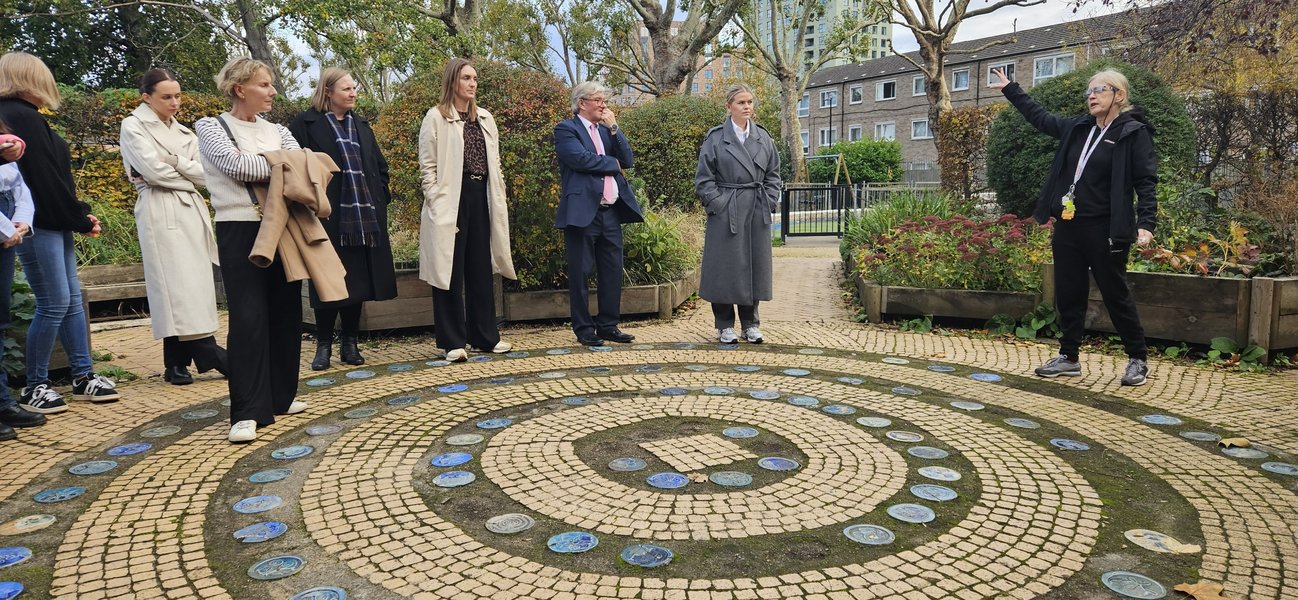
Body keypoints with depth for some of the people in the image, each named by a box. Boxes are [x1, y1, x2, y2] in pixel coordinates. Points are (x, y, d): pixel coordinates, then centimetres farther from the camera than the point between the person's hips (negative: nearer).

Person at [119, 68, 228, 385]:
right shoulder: (134, 126, 3)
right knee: (178, 284, -11)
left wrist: (176, 162, -7)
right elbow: (154, 172, -10)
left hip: (192, 211, 6)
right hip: (161, 212, -6)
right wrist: (189, 179, 4)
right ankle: (206, 352, -13)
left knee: (194, 283, 0)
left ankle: (178, 362, 4)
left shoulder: (182, 131, 20)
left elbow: (205, 173, 8)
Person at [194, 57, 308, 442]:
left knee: (286, 312, 7)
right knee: (248, 317, -9)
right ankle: (248, 412, -5)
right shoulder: (211, 128, 2)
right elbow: (234, 165, -16)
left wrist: (257, 166, -15)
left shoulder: (277, 131, 14)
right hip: (240, 232, -5)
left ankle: (280, 396, 20)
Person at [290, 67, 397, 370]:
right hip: (328, 217, -5)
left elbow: (380, 165, 21)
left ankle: (349, 343, 18)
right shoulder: (306, 124, -2)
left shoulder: (361, 125, 17)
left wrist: (380, 198, 10)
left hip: (365, 217, 5)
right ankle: (324, 345, 12)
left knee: (359, 281, 7)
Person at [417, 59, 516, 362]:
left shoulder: (485, 118, 16)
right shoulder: (436, 117, -1)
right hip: (452, 198, -5)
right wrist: (437, 203, -13)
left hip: (482, 197, 6)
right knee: (451, 269, -1)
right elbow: (428, 166, -5)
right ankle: (453, 341, 5)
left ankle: (485, 335, 17)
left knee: (482, 267, 9)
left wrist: (499, 197, 11)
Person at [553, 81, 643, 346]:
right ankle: (583, 328, 11)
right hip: (583, 212, -6)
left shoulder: (608, 130, 19)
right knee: (580, 273, 1)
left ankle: (608, 325, 18)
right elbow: (580, 158, -18)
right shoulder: (566, 129, -2)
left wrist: (613, 128, 0)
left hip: (611, 212, 7)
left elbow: (628, 160, 9)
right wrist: (613, 163, -4)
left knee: (613, 272, 8)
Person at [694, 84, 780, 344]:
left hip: (758, 212, 4)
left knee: (755, 264, 7)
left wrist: (769, 202, 3)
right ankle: (725, 325, 12)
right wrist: (718, 204, -9)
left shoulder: (763, 138, 10)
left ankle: (750, 323, 19)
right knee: (726, 266, 0)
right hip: (726, 213, -4)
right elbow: (704, 178, -2)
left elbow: (773, 175, 14)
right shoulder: (716, 138, -1)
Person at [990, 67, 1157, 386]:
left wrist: (1146, 222, -22)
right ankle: (1069, 357, 22)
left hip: (1104, 230, -6)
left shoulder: (1133, 132, -6)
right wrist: (1010, 89, 28)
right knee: (1068, 294, 11)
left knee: (1115, 295, 2)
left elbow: (1146, 181, -11)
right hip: (1067, 226, 6)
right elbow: (1040, 117, 25)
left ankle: (1138, 360, 16)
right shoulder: (1078, 128, 11)